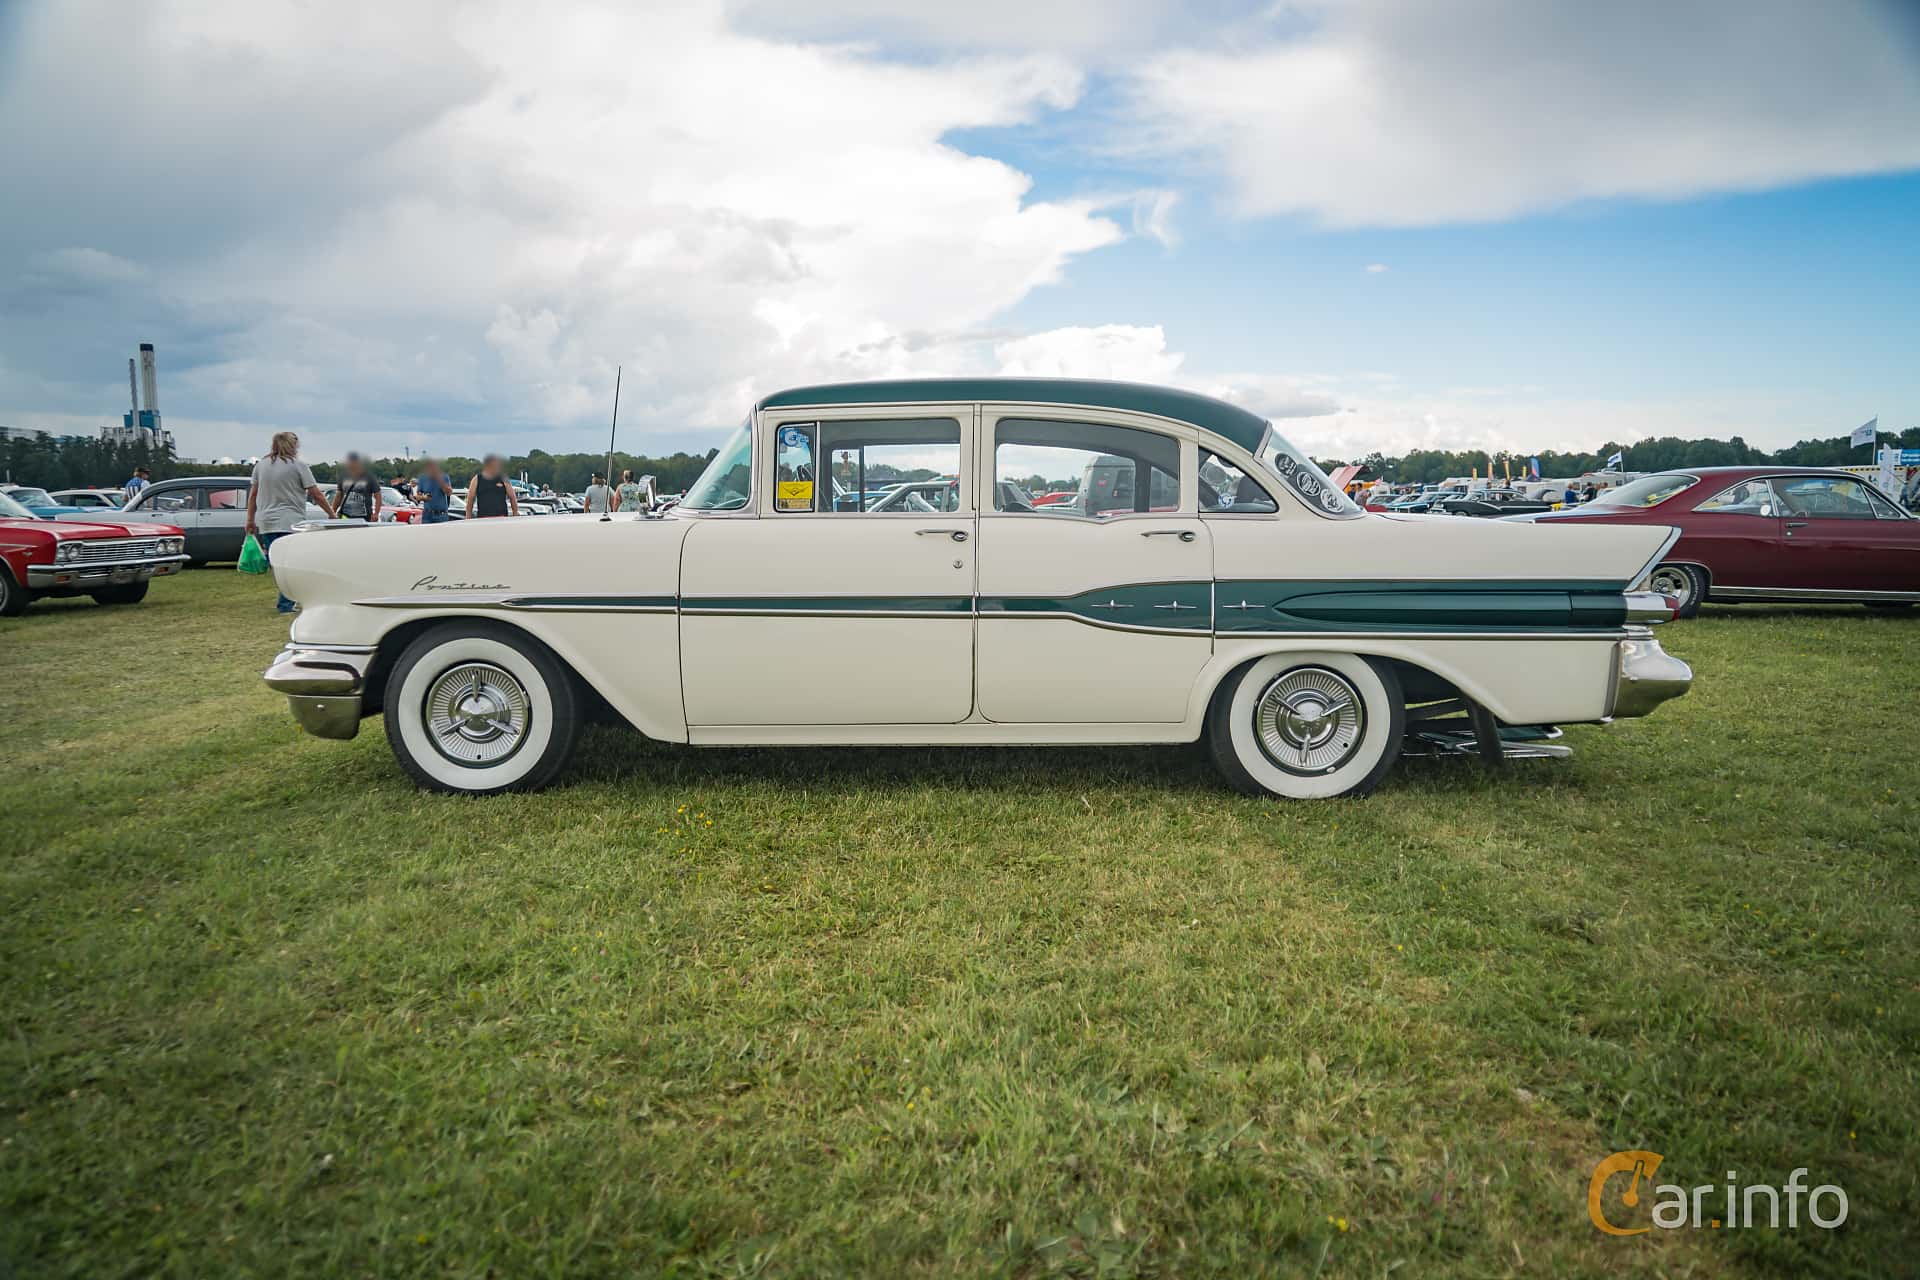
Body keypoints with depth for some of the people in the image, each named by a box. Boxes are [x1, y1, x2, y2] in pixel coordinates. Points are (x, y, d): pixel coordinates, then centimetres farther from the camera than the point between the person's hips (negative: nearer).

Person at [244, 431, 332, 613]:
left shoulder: (260, 465, 12)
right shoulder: (298, 465, -4)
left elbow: (252, 495, 14)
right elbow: (316, 494, -5)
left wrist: (250, 520, 19)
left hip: (265, 524, 5)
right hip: (291, 523, -5)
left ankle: (287, 600, 17)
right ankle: (286, 604, -7)